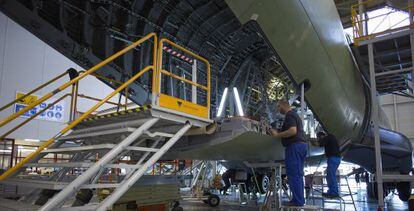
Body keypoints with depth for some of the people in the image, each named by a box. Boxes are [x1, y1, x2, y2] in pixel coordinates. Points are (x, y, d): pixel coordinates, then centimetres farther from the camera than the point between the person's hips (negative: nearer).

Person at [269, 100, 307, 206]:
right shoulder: (295, 115, 22)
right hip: (302, 144, 11)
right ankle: (300, 200, 17)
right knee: (298, 175, 13)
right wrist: (279, 132, 19)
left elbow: (293, 131, -23)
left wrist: (277, 135, -15)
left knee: (293, 175, -7)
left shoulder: (289, 115, -10)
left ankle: (297, 201, -5)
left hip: (294, 146, -10)